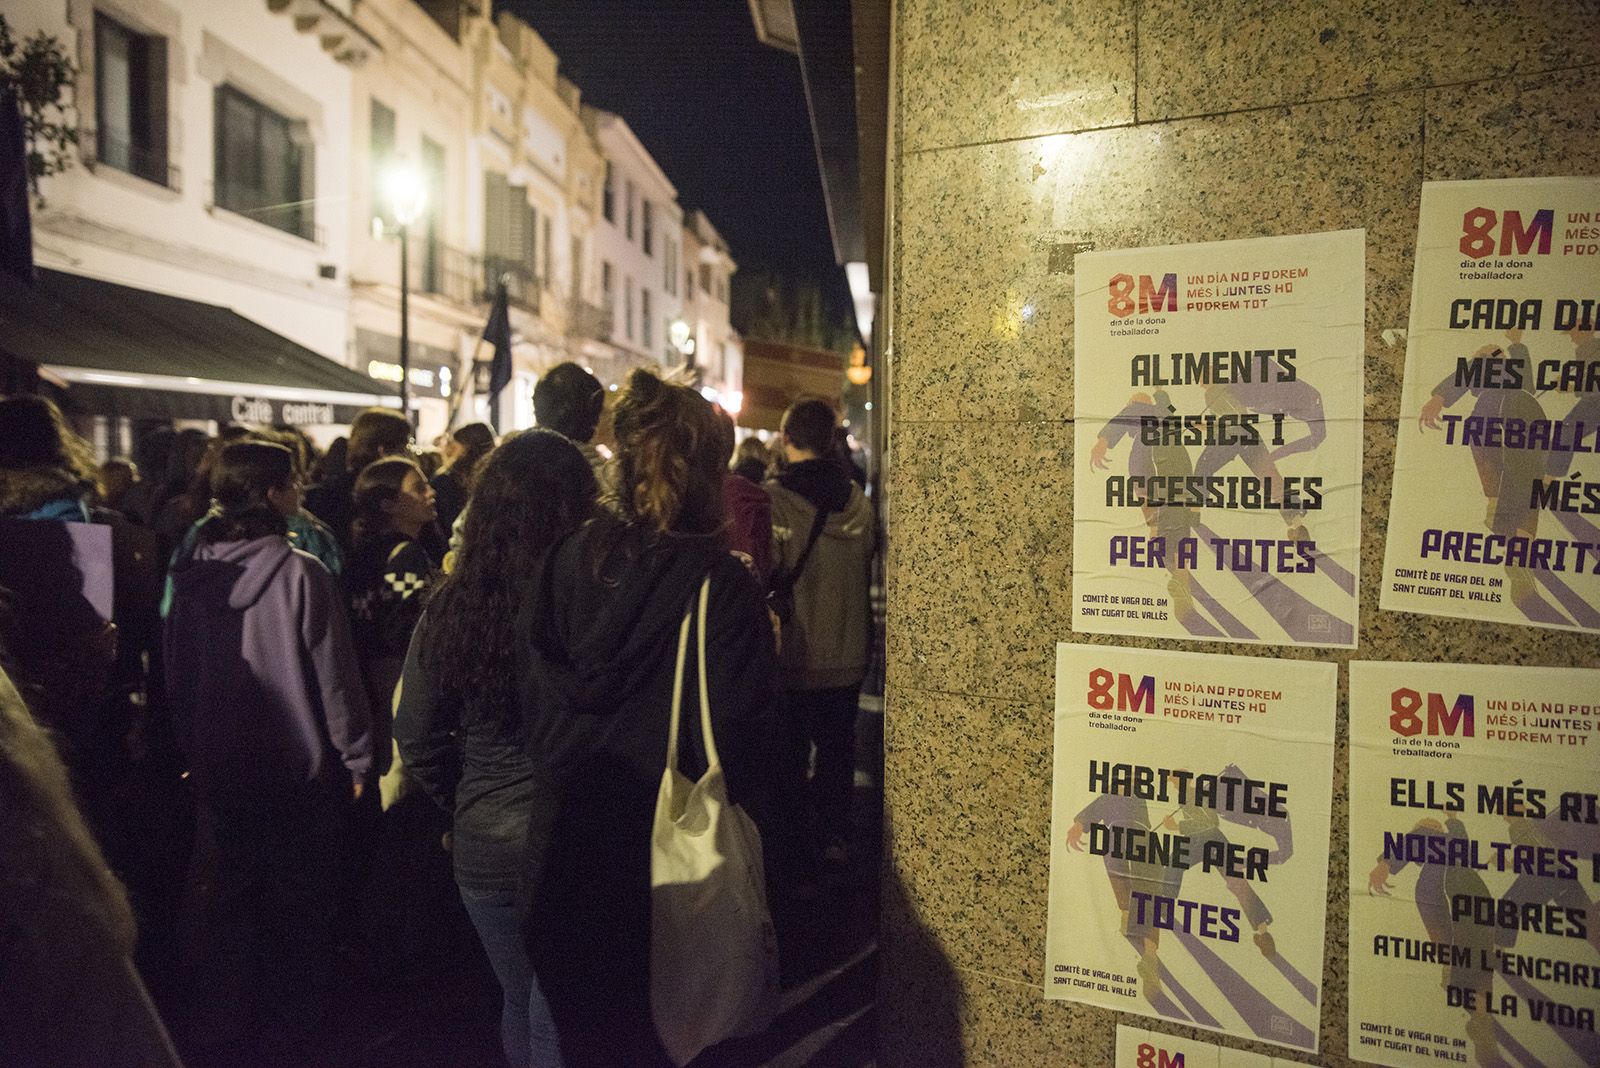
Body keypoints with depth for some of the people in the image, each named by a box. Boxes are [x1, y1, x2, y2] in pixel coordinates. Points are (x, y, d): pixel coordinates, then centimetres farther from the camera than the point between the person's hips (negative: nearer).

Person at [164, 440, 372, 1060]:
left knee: (237, 895, 21)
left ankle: (241, 1029, 35)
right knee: (299, 905, 12)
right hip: (299, 770, -5)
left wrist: (192, 751, 18)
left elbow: (175, 676, 7)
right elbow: (335, 675, -17)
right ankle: (292, 1035, 26)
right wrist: (355, 758, -6)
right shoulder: (300, 572, -20)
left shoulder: (189, 574, -3)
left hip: (220, 770, 5)